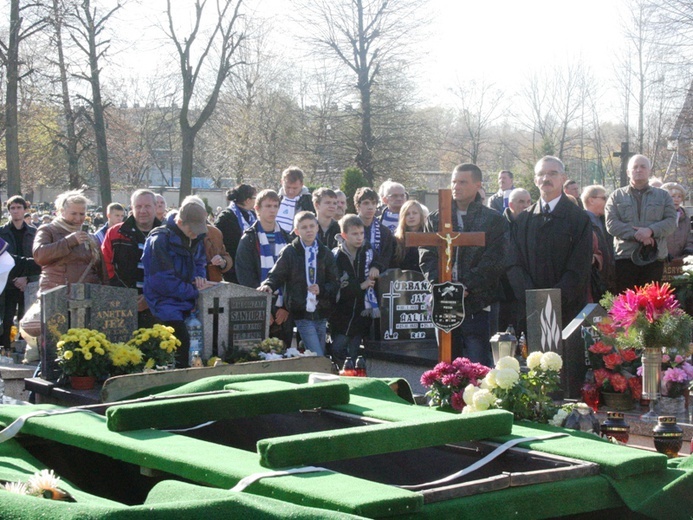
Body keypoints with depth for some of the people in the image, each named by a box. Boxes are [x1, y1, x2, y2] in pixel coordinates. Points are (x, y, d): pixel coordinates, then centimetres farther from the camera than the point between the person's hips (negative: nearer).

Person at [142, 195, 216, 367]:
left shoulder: (196, 237, 7)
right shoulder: (160, 240, -16)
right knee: (183, 341, -24)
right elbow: (164, 282, -17)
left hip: (189, 300, 7)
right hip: (166, 301, -7)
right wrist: (195, 291, -15)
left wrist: (199, 277, -4)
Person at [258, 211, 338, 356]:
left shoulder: (325, 253, 11)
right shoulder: (289, 253, 0)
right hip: (302, 313, -4)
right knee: (317, 357, -12)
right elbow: (276, 275, -3)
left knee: (321, 355, 10)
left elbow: (335, 283, 10)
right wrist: (268, 285, -24)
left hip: (321, 313, 4)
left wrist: (321, 290, -8)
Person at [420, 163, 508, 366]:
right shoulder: (435, 220, 15)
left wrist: (466, 286, -14)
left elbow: (495, 261, -4)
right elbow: (427, 258, 9)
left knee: (478, 364, -6)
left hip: (477, 305, -3)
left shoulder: (493, 220, 4)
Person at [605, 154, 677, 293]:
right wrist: (636, 235, -14)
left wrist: (651, 230, -15)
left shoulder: (663, 196, 15)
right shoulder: (617, 196, 11)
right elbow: (611, 224, -2)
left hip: (655, 257, 1)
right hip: (625, 256, -1)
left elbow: (671, 222, 3)